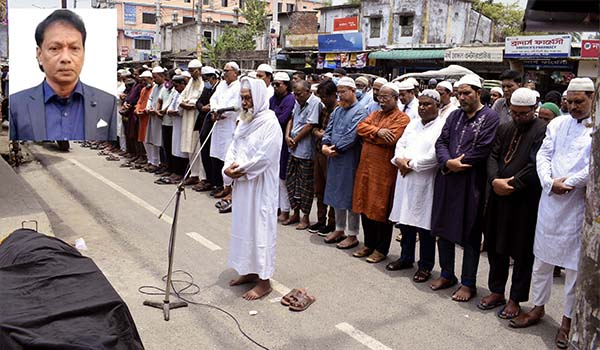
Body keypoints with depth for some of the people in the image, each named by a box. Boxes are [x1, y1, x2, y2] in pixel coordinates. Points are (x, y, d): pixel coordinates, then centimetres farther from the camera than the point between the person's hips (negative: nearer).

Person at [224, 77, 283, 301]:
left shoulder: (270, 122, -15)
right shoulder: (245, 120, 11)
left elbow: (264, 157, -21)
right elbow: (233, 146, 12)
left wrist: (239, 170, -13)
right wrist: (229, 167, -7)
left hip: (260, 187, -8)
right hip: (242, 184, 8)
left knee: (260, 228, -2)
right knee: (244, 226, 15)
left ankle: (264, 280, 9)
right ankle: (250, 271, 29)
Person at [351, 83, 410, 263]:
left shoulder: (402, 118, -6)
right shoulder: (376, 114, 17)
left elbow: (390, 139, -20)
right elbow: (360, 127, 2)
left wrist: (368, 135, -8)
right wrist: (377, 131, -14)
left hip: (384, 170, -7)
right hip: (365, 166, 7)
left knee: (381, 209, 1)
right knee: (365, 207, 12)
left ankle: (381, 249, 14)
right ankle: (369, 244, 26)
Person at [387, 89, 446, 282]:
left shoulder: (442, 126, -6)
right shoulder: (413, 124, 16)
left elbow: (435, 155, -16)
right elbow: (400, 144, 14)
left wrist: (412, 164, -12)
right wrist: (400, 159, -7)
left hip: (425, 181, -6)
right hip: (405, 178, 6)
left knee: (424, 224, 0)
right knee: (405, 219, 13)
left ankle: (425, 265, 14)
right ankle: (406, 258, 28)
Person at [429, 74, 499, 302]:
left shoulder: (490, 117, -5)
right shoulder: (454, 116, 12)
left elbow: (482, 150, -15)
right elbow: (441, 142, 5)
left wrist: (455, 165, -12)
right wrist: (448, 162, -14)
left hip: (472, 183, -6)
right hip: (447, 181, 6)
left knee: (469, 234, 4)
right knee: (443, 228, 13)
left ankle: (468, 283, 16)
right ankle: (447, 275, 29)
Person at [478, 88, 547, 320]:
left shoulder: (543, 131, -8)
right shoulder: (504, 129, 13)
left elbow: (535, 165, -16)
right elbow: (493, 156, 5)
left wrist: (512, 184, -16)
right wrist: (494, 180, -12)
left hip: (526, 201, -6)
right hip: (499, 197, 6)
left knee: (522, 252, 6)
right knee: (495, 247, 14)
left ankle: (515, 299, 20)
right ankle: (497, 292, 30)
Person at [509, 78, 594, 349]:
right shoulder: (557, 123, 10)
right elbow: (543, 155, 4)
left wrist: (568, 183, -15)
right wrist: (549, 182, -11)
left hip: (579, 205, -4)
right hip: (550, 200, 4)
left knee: (574, 263, 5)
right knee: (542, 257, 12)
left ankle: (568, 318, 19)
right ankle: (538, 307, 27)